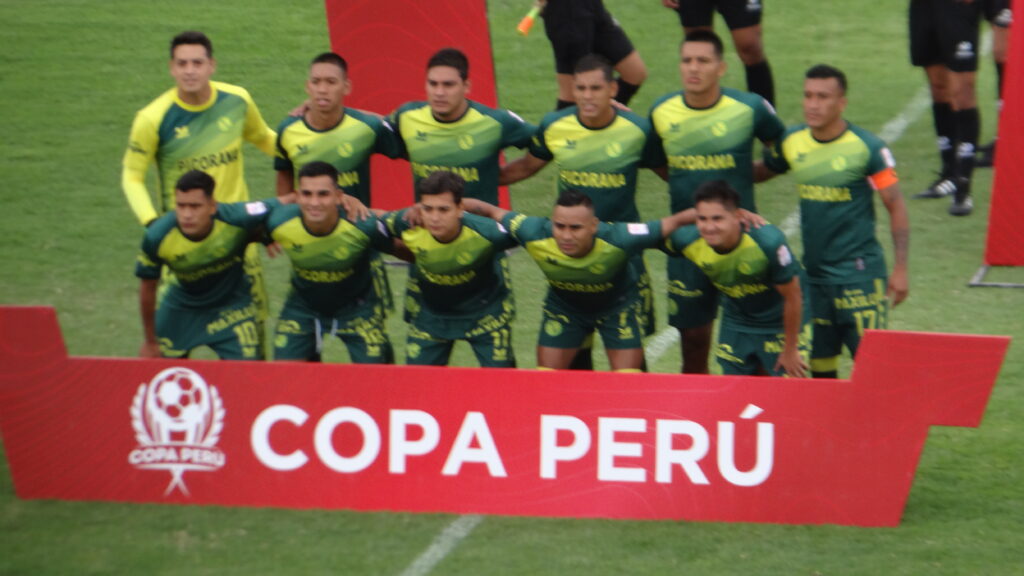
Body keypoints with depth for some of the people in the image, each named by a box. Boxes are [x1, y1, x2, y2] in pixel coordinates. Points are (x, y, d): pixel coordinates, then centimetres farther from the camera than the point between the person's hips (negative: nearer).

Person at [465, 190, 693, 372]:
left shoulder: (617, 240, -42)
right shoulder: (536, 236, -36)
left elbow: (673, 223, -32)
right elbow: (492, 211, -19)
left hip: (617, 305, -2)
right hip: (563, 305, 2)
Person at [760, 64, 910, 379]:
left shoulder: (868, 147, -10)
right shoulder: (792, 143, 3)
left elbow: (896, 207, -7)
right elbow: (762, 172, 22)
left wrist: (900, 270, -11)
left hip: (859, 272, -5)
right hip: (813, 271, 5)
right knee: (819, 364, 10)